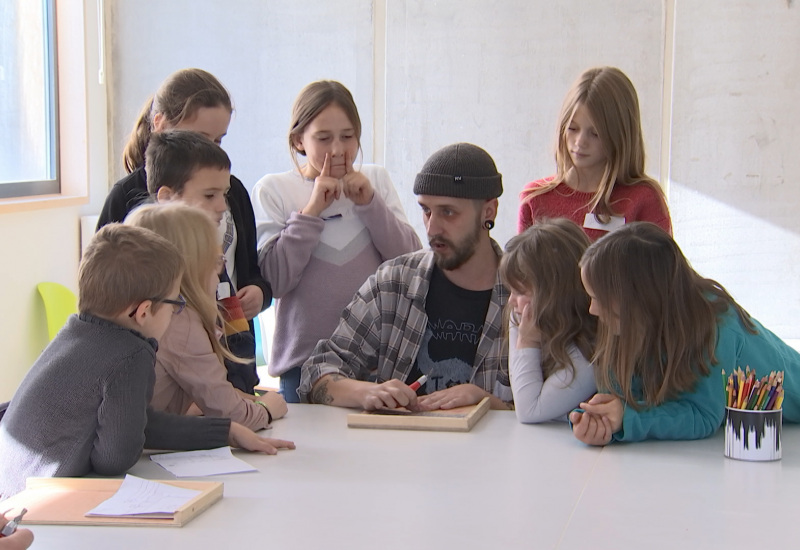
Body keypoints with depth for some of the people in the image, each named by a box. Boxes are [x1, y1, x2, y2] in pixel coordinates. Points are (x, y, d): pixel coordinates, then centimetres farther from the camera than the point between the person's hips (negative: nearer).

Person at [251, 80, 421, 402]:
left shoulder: (376, 180, 11)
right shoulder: (273, 190, 2)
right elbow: (275, 280, -9)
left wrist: (369, 203, -6)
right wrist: (311, 212, -12)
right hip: (304, 358, -2)